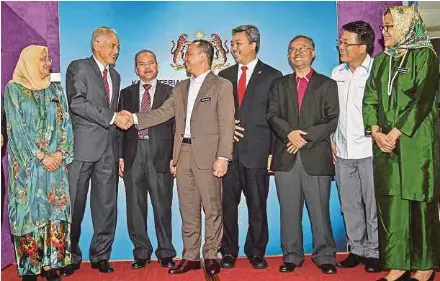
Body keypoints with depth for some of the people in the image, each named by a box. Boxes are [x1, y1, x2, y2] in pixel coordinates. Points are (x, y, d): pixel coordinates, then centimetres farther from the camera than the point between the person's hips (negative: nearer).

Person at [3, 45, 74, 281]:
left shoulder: (55, 89, 12)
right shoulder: (13, 89, 1)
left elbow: (65, 122, 6)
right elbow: (17, 128, -8)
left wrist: (61, 152, -9)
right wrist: (41, 156, -13)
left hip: (55, 161, 3)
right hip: (27, 163, -3)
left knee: (55, 211, 2)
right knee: (29, 211, 0)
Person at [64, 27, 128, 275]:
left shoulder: (115, 76, 21)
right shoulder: (78, 68, 1)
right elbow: (77, 103, -15)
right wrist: (113, 117, -16)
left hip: (109, 149, 6)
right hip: (83, 147, -5)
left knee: (107, 206, 7)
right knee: (74, 204, 2)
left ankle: (100, 256, 18)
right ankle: (71, 257, 16)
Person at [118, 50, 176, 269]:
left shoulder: (169, 92, 7)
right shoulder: (127, 93, 14)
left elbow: (176, 126, 3)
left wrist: (175, 158, -4)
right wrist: (120, 156, 3)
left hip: (160, 155, -2)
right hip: (133, 155, 3)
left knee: (162, 207, 3)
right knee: (135, 208, 6)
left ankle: (165, 253, 16)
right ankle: (141, 253, 20)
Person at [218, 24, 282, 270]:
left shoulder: (272, 76, 5)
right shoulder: (224, 75, 15)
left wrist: (274, 151, -4)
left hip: (257, 151, -3)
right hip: (228, 149, 3)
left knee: (257, 206, 4)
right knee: (228, 205, 6)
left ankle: (256, 251, 20)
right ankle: (229, 252, 19)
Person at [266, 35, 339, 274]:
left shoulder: (327, 84, 11)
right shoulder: (279, 85, 18)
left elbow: (332, 119, 0)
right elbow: (272, 115, 5)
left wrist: (306, 137, -11)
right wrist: (289, 133, -13)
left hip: (316, 156, -2)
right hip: (285, 156, 2)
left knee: (319, 210, 1)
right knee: (289, 210, 6)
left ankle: (324, 257, 13)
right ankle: (292, 256, 16)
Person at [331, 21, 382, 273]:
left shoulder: (377, 72, -7)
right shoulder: (337, 73, 10)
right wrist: (331, 140, 12)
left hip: (369, 150, -5)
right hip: (343, 151, 5)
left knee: (373, 205, 3)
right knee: (350, 205, 12)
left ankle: (375, 252, 19)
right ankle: (357, 250, 26)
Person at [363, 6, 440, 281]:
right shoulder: (381, 60, 14)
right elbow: (370, 99, 8)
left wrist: (395, 133, -15)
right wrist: (376, 132, -7)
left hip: (416, 140, -5)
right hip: (385, 141, 5)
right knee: (391, 203, 4)